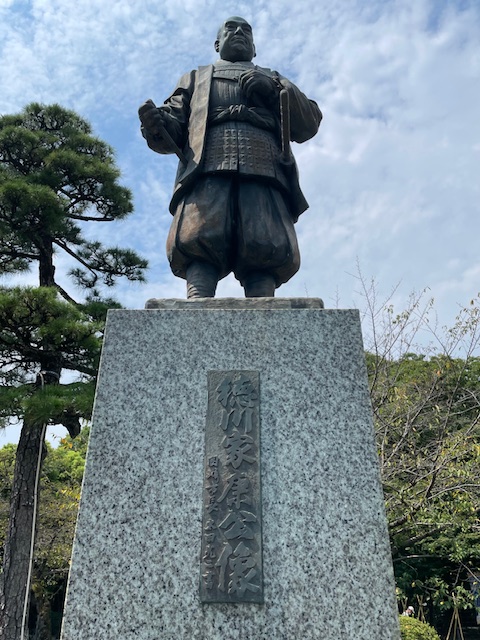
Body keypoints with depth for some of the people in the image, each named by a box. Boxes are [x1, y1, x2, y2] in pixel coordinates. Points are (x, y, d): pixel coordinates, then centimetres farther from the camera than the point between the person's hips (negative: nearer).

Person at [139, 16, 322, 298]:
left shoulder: (274, 80, 40)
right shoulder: (195, 79, 39)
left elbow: (309, 125, 24)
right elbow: (173, 130, 24)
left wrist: (276, 89, 8)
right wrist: (155, 123, -1)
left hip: (264, 172, 1)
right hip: (207, 170, 0)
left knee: (264, 253, -22)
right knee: (198, 243, -25)